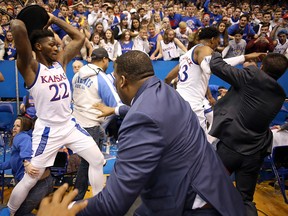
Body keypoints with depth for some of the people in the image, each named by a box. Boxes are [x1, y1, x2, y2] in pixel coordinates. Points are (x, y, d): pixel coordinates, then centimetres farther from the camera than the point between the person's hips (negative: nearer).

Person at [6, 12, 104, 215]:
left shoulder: (61, 61, 6)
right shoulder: (30, 67, -14)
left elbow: (80, 37, 10)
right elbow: (17, 27, -29)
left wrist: (53, 19, 7)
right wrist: (22, 23, -5)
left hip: (70, 125, 7)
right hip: (48, 130, -6)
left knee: (97, 159, 9)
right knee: (31, 178, 3)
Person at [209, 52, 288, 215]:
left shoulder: (253, 76, -8)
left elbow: (216, 66, -6)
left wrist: (216, 54, 15)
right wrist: (232, 94, 34)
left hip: (229, 145, -5)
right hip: (254, 153, 5)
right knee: (246, 200, 16)